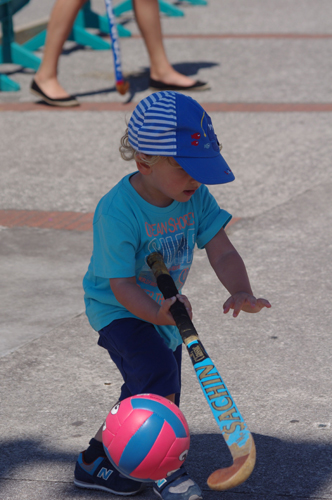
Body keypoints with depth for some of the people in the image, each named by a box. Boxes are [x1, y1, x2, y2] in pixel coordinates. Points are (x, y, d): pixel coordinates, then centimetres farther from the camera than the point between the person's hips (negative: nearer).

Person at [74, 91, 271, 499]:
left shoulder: (196, 198, -14)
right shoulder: (117, 212, -32)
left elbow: (222, 252, -15)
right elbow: (121, 284, -30)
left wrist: (241, 292, -36)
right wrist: (159, 314, -48)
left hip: (165, 305, 7)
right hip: (117, 309, -7)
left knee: (144, 396, 16)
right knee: (159, 371, -28)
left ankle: (94, 462, 38)